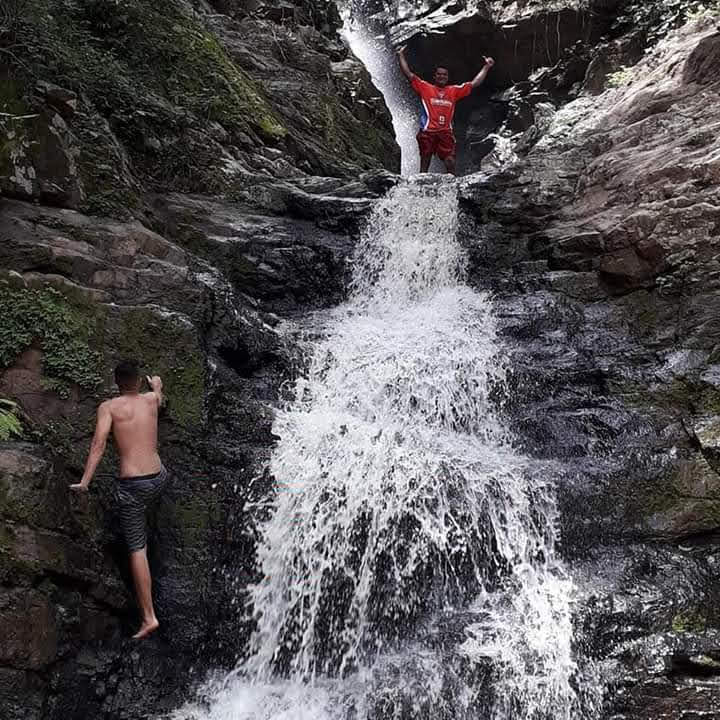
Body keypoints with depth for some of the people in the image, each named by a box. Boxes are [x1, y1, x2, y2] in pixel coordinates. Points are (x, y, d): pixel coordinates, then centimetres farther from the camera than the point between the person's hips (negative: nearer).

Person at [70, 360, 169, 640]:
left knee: (137, 550, 1)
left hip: (132, 485, -4)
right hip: (159, 478, 4)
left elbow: (99, 444, -14)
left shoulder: (108, 406, -1)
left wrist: (84, 481, -16)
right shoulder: (150, 399, 10)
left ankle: (149, 617, 1)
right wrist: (157, 385, 59)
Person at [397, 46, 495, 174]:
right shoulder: (425, 88, 8)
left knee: (450, 163, -8)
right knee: (425, 163, 3)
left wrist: (487, 67, 16)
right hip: (428, 131, -2)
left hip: (446, 132, 2)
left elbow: (474, 83, 18)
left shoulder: (454, 91, 16)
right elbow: (409, 74, 5)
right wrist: (401, 56, 0)